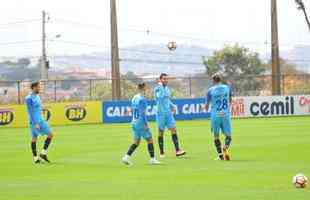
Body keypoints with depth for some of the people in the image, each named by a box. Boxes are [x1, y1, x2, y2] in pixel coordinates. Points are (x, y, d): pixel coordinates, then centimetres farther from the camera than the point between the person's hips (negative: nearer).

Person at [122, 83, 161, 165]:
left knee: (136, 142, 12)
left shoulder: (134, 98, 10)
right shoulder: (142, 99, -15)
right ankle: (152, 159, 7)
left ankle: (126, 157, 0)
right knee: (150, 140, 3)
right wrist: (146, 124, -17)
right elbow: (143, 112, -19)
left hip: (134, 122, 8)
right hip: (141, 123, -8)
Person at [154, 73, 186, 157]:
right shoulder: (157, 89, -7)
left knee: (173, 130, -7)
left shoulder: (168, 89, 13)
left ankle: (177, 150, -12)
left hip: (169, 113, 5)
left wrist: (173, 106, 11)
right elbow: (161, 96, -27)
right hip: (160, 113, -5)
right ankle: (162, 152, 10)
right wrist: (160, 86, -23)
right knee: (161, 132, 2)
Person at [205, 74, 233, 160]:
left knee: (216, 136, 13)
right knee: (228, 135, 8)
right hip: (226, 115, 1)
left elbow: (207, 105, 5)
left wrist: (206, 108, 26)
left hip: (215, 115, -1)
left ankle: (220, 155, 9)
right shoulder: (227, 88, 5)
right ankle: (225, 148, -21)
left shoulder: (210, 90, -1)